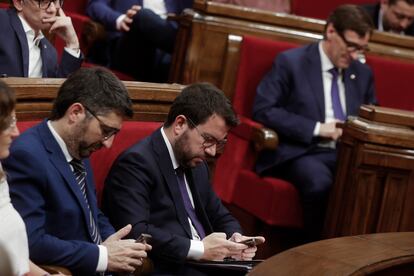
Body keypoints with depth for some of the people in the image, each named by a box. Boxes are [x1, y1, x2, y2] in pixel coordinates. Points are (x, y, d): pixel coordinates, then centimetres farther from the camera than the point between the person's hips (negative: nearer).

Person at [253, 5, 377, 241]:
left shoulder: (363, 73, 18)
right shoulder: (291, 62, 1)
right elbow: (263, 109, -8)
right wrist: (316, 129, -14)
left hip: (347, 155, 4)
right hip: (301, 153, -4)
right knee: (320, 184, -38)